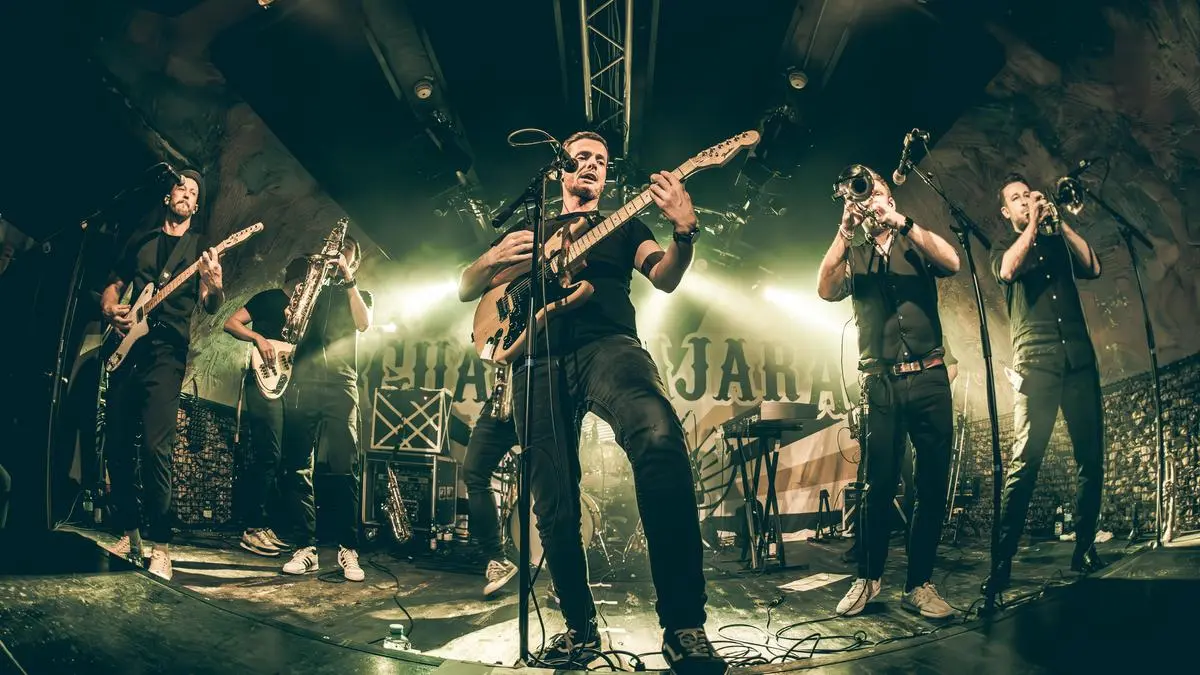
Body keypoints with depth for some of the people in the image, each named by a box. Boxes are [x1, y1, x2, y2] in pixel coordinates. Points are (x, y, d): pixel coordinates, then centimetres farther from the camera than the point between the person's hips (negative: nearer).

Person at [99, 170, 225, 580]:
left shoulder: (201, 248, 10)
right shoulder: (140, 240, 19)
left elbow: (210, 308, -1)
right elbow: (113, 284, 21)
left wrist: (214, 285, -24)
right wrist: (110, 307, -2)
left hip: (166, 351, -4)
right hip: (125, 347, 4)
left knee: (156, 446, -14)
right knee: (119, 443, 3)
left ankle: (160, 545, -11)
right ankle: (128, 533, 15)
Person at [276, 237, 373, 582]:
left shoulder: (359, 294, 20)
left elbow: (363, 323, -1)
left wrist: (348, 279, -4)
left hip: (340, 385, -2)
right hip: (302, 381, 2)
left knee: (343, 468, -10)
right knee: (296, 466, -4)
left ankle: (348, 550, -7)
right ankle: (307, 547, 1)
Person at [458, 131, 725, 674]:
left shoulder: (623, 225, 24)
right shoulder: (527, 230, 29)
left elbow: (664, 278, 5)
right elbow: (466, 288, 25)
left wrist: (684, 232, -16)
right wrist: (495, 258, 2)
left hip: (606, 345, -3)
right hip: (538, 360, 3)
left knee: (660, 436, -34)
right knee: (554, 505, -3)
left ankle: (683, 624, -32)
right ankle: (580, 625, 19)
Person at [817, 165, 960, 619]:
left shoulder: (917, 244, 13)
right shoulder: (854, 256, 14)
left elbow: (951, 263, -8)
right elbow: (826, 290, -6)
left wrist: (900, 222, -14)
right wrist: (845, 228, -10)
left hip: (929, 378, 1)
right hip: (881, 384, 0)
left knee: (933, 484, 0)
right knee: (880, 485, -2)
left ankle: (919, 584, 9)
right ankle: (868, 578, 13)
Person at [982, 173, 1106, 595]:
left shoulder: (1058, 241, 23)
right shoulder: (1004, 250, 16)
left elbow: (1093, 267, 4)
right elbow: (1008, 271, -8)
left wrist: (1059, 222, 1)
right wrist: (1034, 224, -3)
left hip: (1079, 357, 4)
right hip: (1035, 361, -4)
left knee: (1091, 457, 1)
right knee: (1026, 460, -14)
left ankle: (1084, 548, 12)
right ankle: (1002, 560, -15)